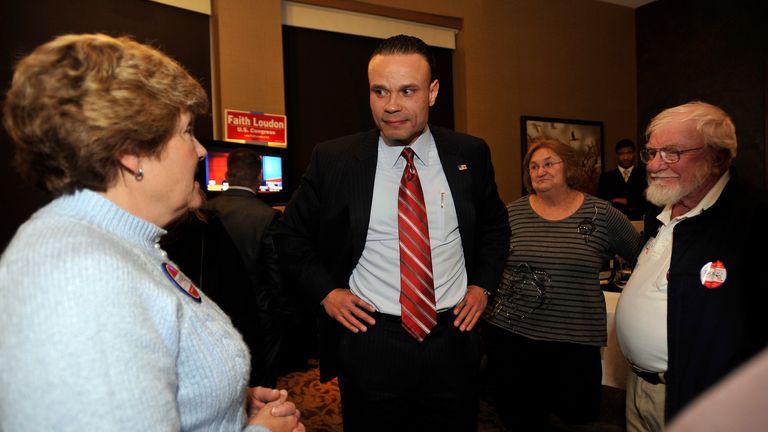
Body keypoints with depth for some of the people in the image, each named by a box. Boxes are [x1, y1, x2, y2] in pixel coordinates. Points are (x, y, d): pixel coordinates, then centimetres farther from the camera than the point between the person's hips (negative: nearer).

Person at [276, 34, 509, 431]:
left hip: (453, 337, 2)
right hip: (370, 341, -1)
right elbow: (292, 234, 5)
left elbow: (495, 225, 14)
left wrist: (482, 284, 3)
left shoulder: (469, 154, -2)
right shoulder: (332, 160, -8)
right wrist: (326, 292, -5)